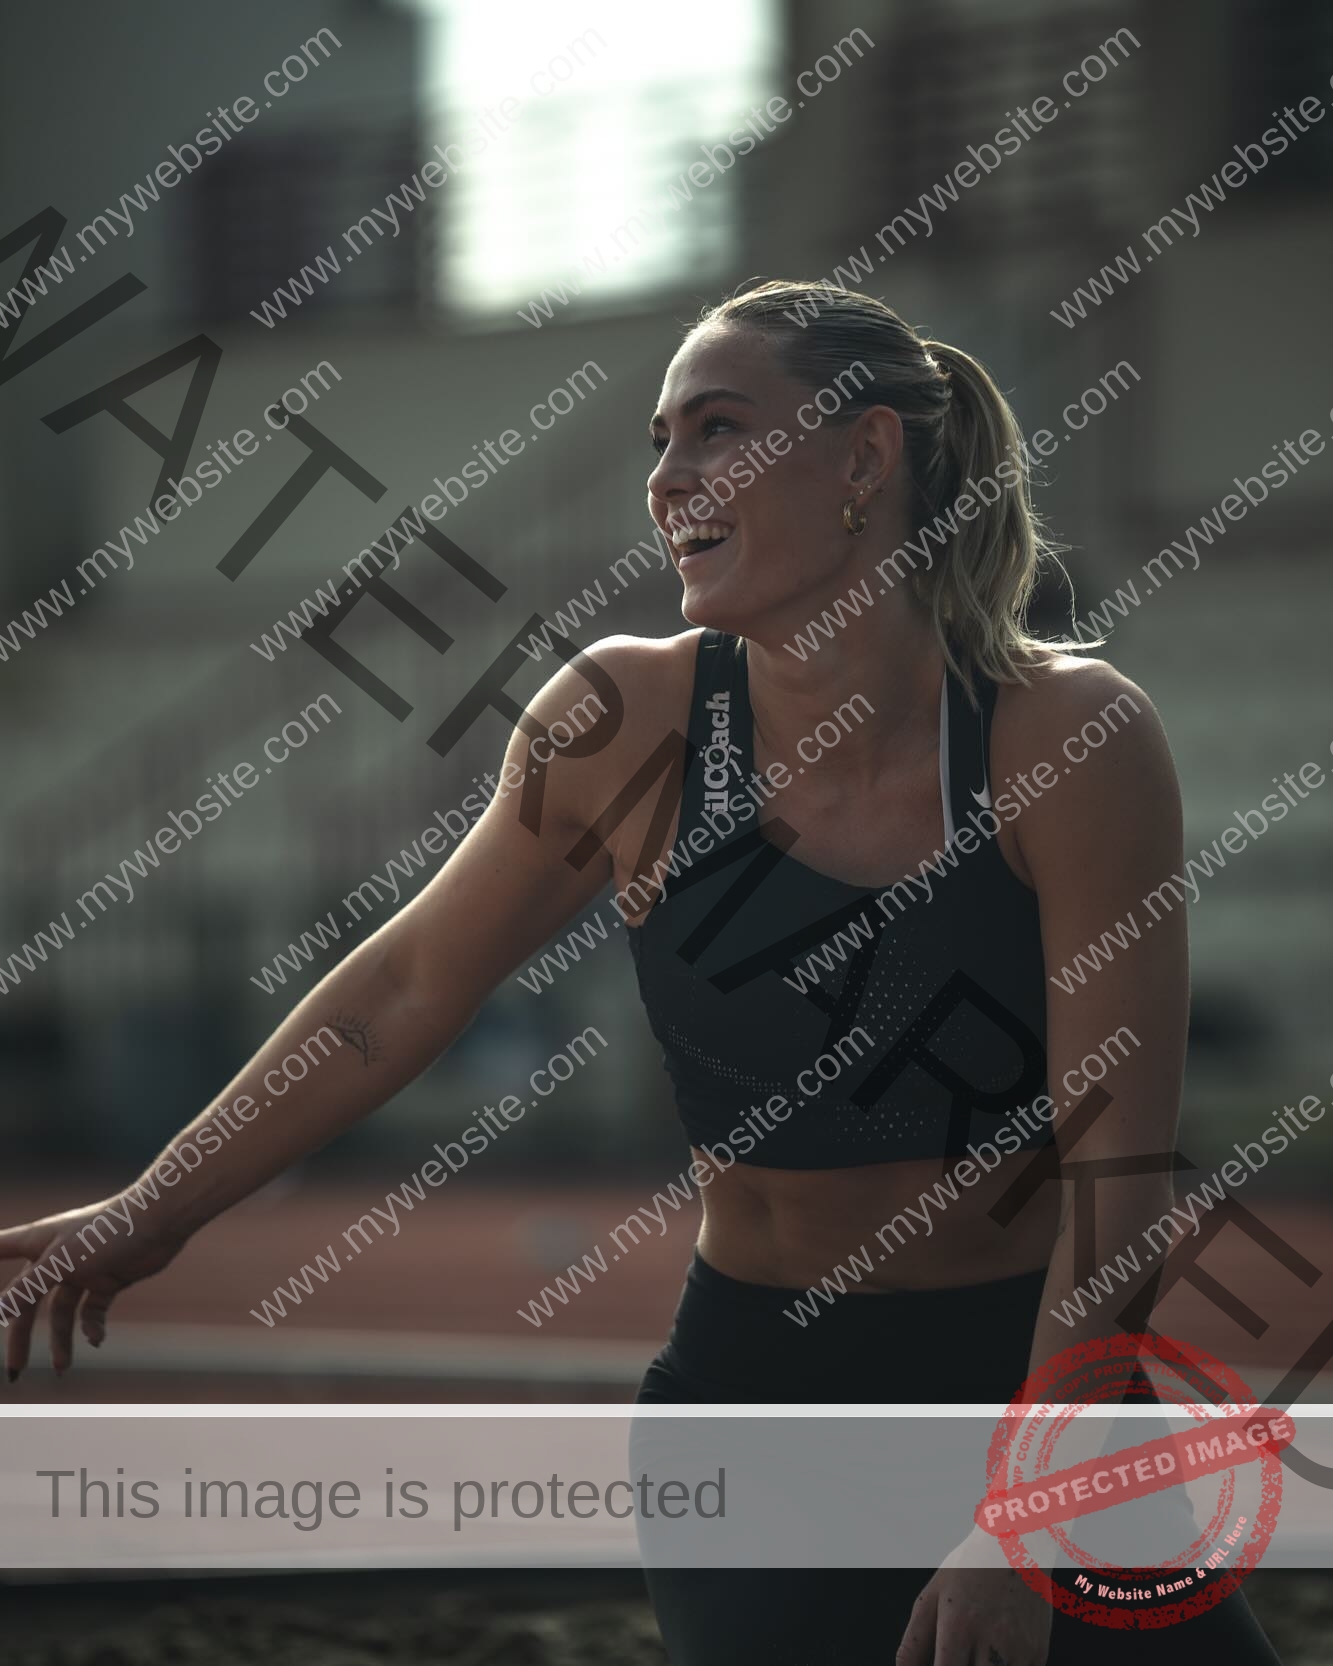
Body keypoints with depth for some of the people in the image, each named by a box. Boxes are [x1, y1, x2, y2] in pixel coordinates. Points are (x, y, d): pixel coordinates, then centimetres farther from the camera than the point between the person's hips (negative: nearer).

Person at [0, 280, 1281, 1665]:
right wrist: (162, 1213, 12)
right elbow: (409, 985, 6)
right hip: (755, 1395, 1)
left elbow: (1117, 1155, -15)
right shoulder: (632, 719, -7)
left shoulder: (1069, 734, -14)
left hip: (1035, 1392, 0)